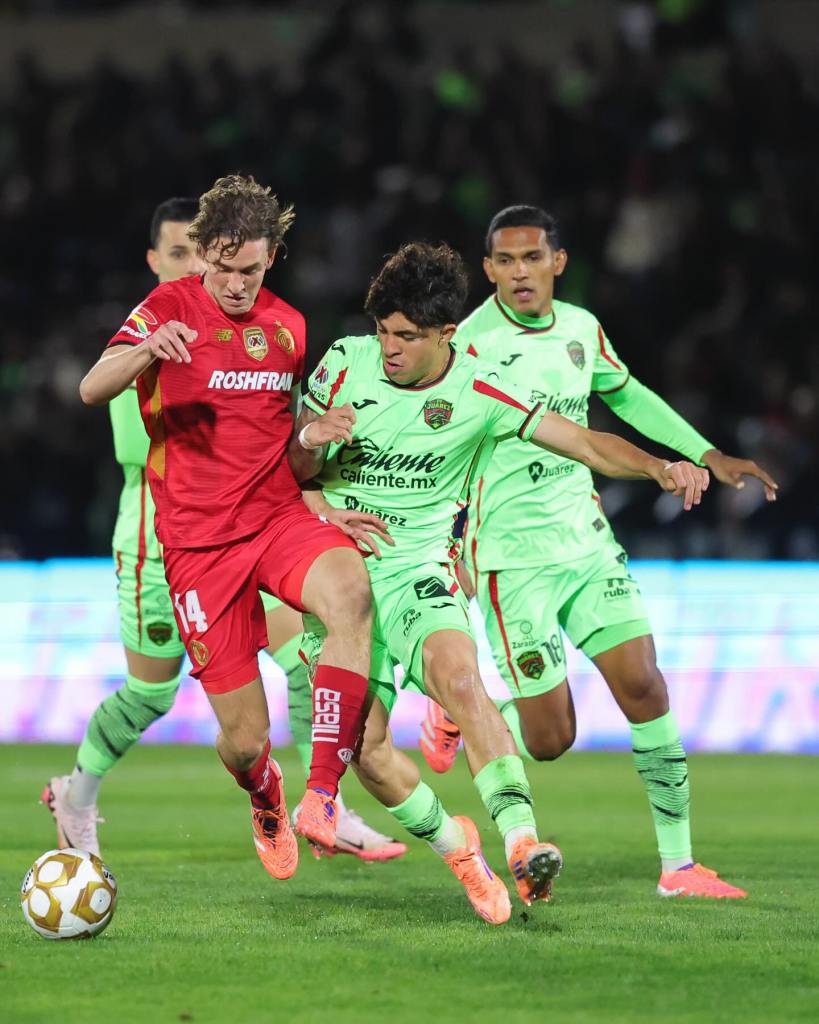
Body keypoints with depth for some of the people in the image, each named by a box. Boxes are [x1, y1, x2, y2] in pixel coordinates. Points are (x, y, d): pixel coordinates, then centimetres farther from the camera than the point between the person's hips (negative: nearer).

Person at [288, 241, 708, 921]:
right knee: (366, 750, -9)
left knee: (458, 677, -32)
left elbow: (585, 442, -7)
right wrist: (310, 441, -17)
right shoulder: (345, 363, -3)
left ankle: (521, 843, -37)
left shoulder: (477, 391, -7)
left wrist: (660, 468, -25)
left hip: (419, 568, -2)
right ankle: (453, 842, 19)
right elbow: (294, 471, 8)